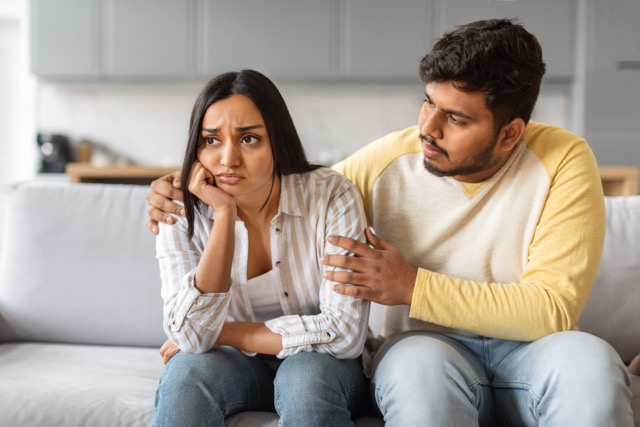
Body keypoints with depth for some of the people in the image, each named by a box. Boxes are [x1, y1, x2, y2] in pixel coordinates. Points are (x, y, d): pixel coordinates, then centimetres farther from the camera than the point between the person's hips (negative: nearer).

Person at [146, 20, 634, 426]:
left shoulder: (563, 162, -10)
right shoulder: (388, 160, -4)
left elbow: (553, 308, -18)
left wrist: (414, 287, -23)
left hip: (531, 352, 0)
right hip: (429, 350, 0)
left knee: (586, 358, -34)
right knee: (418, 360, -36)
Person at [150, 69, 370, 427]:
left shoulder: (331, 196, -18)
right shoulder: (182, 216, -12)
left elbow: (345, 333, -23)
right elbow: (191, 336, -24)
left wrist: (220, 333, -17)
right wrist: (225, 214, -28)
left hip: (323, 368, -1)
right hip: (235, 367, 1)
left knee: (307, 374, -33)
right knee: (189, 369, -29)